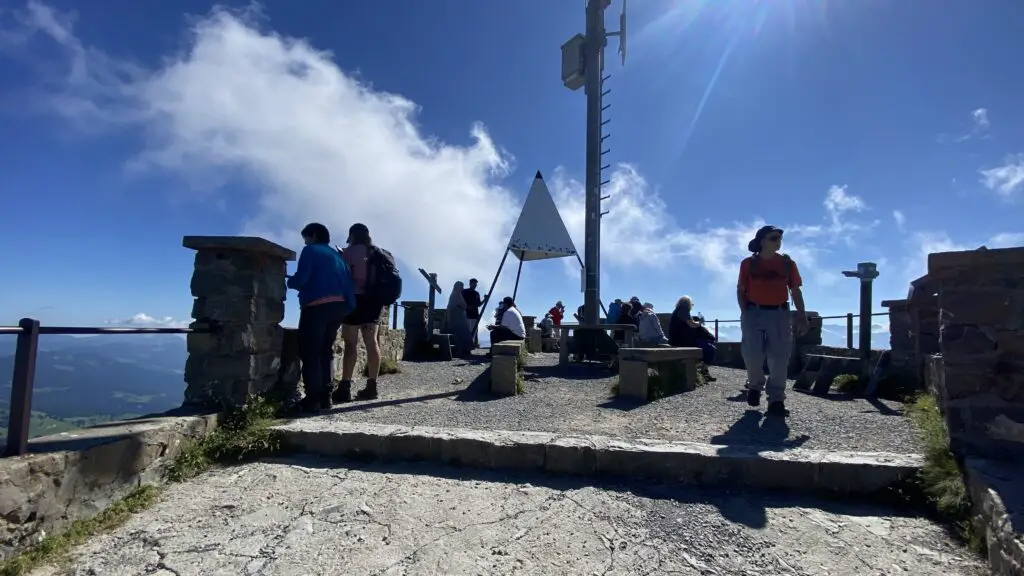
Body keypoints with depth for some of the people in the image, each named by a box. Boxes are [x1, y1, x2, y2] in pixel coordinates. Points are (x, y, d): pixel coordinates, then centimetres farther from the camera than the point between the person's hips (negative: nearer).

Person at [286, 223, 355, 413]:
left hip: (317, 306, -7)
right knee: (326, 351, 13)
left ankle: (313, 399, -7)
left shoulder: (310, 251, 3)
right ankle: (325, 397, 9)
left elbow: (301, 279, -9)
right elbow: (348, 282, 14)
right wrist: (349, 306, 12)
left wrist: (289, 281, 12)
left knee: (310, 353, -3)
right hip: (338, 306, 7)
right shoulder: (337, 255, 23)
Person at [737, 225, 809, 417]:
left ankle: (776, 400, 4)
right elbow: (741, 291, 5)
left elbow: (796, 292, 8)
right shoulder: (748, 263, 3)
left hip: (780, 314, 2)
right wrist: (745, 313, -7)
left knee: (779, 359, -2)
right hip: (754, 313, -1)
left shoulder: (787, 263, 6)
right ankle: (755, 386, 22)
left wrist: (802, 317, 2)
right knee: (752, 355, -7)